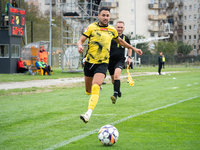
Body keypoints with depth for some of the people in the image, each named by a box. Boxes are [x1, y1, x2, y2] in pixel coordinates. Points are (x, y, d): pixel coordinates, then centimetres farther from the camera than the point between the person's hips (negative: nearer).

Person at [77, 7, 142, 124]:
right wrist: (80, 46, -30)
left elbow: (120, 41, 26)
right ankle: (98, 87, 49)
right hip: (89, 62, 1)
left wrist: (133, 48, 28)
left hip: (103, 63, 0)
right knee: (88, 91, 11)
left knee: (95, 88, -23)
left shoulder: (112, 30, 7)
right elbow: (80, 40, -6)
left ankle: (88, 114, -31)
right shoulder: (92, 27, -3)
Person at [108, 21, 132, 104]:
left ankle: (115, 95, -31)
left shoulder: (125, 38, 6)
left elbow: (129, 47, 24)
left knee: (116, 75, -26)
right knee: (113, 79, 11)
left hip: (120, 60, -1)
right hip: (111, 60, 1)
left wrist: (129, 57, 12)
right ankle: (118, 90, 41)